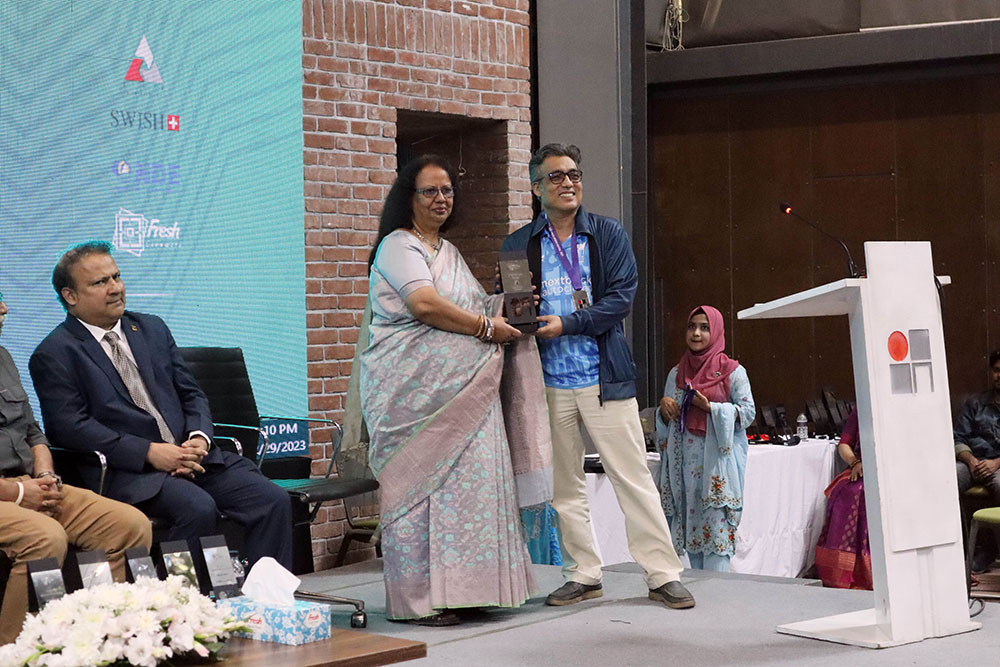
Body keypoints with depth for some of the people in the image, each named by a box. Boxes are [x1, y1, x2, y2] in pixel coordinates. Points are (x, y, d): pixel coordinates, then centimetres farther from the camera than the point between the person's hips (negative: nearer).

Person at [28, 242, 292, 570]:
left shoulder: (152, 329, 20)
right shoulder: (54, 355, 1)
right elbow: (69, 427, -10)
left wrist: (199, 438, -3)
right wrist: (149, 452, -17)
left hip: (189, 454, 6)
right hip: (126, 469, -6)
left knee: (273, 501, -15)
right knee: (198, 508, -33)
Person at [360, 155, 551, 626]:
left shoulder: (448, 251, 24)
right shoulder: (400, 246, -5)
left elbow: (474, 305, 33)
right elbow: (425, 305, -20)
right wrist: (488, 327, -11)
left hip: (459, 390, 9)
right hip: (415, 389, -9)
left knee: (462, 479, 4)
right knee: (421, 484, -8)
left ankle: (456, 590, 9)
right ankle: (418, 599, -4)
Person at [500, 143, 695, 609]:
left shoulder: (609, 234, 4)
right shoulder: (517, 246, 9)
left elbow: (622, 296, -5)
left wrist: (567, 324, -14)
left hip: (605, 378, -2)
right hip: (549, 383, 2)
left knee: (634, 478, -2)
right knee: (564, 486, 7)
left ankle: (663, 574, 3)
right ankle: (583, 575, 18)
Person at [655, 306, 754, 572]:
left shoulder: (732, 371, 1)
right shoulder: (676, 373, 15)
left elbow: (748, 411, -5)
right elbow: (665, 424, 20)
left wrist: (710, 407, -13)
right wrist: (665, 408, -3)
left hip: (718, 461, -5)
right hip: (685, 459, 5)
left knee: (716, 526, -11)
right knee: (690, 523, 3)